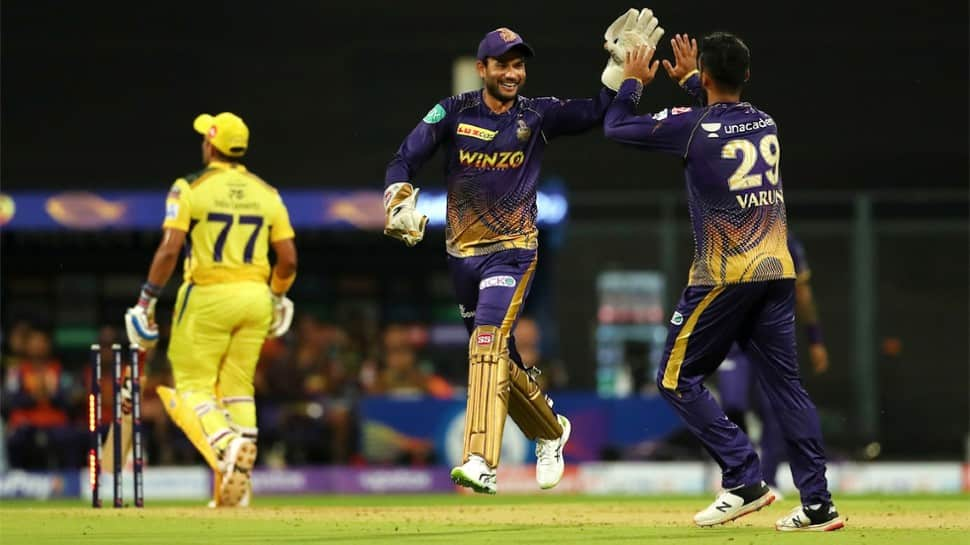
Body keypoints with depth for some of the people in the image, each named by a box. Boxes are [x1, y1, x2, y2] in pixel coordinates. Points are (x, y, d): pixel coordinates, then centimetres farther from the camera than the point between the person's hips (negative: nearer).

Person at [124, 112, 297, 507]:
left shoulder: (190, 188, -5)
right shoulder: (266, 193, 8)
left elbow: (169, 249, -14)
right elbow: (288, 259, 5)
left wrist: (147, 300, -8)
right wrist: (278, 296, 23)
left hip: (207, 296, -4)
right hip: (254, 296, 4)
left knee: (193, 388, 3)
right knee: (238, 389, 12)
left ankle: (227, 444, -27)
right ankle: (236, 487, 5)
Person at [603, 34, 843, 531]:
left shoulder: (692, 126, -8)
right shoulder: (767, 123, 11)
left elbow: (615, 126, 4)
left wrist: (634, 82, 21)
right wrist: (690, 79, 46)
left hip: (724, 275, -6)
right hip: (777, 270, 6)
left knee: (677, 378, 5)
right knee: (784, 383, 7)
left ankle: (745, 480, -6)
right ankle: (818, 504, 1)